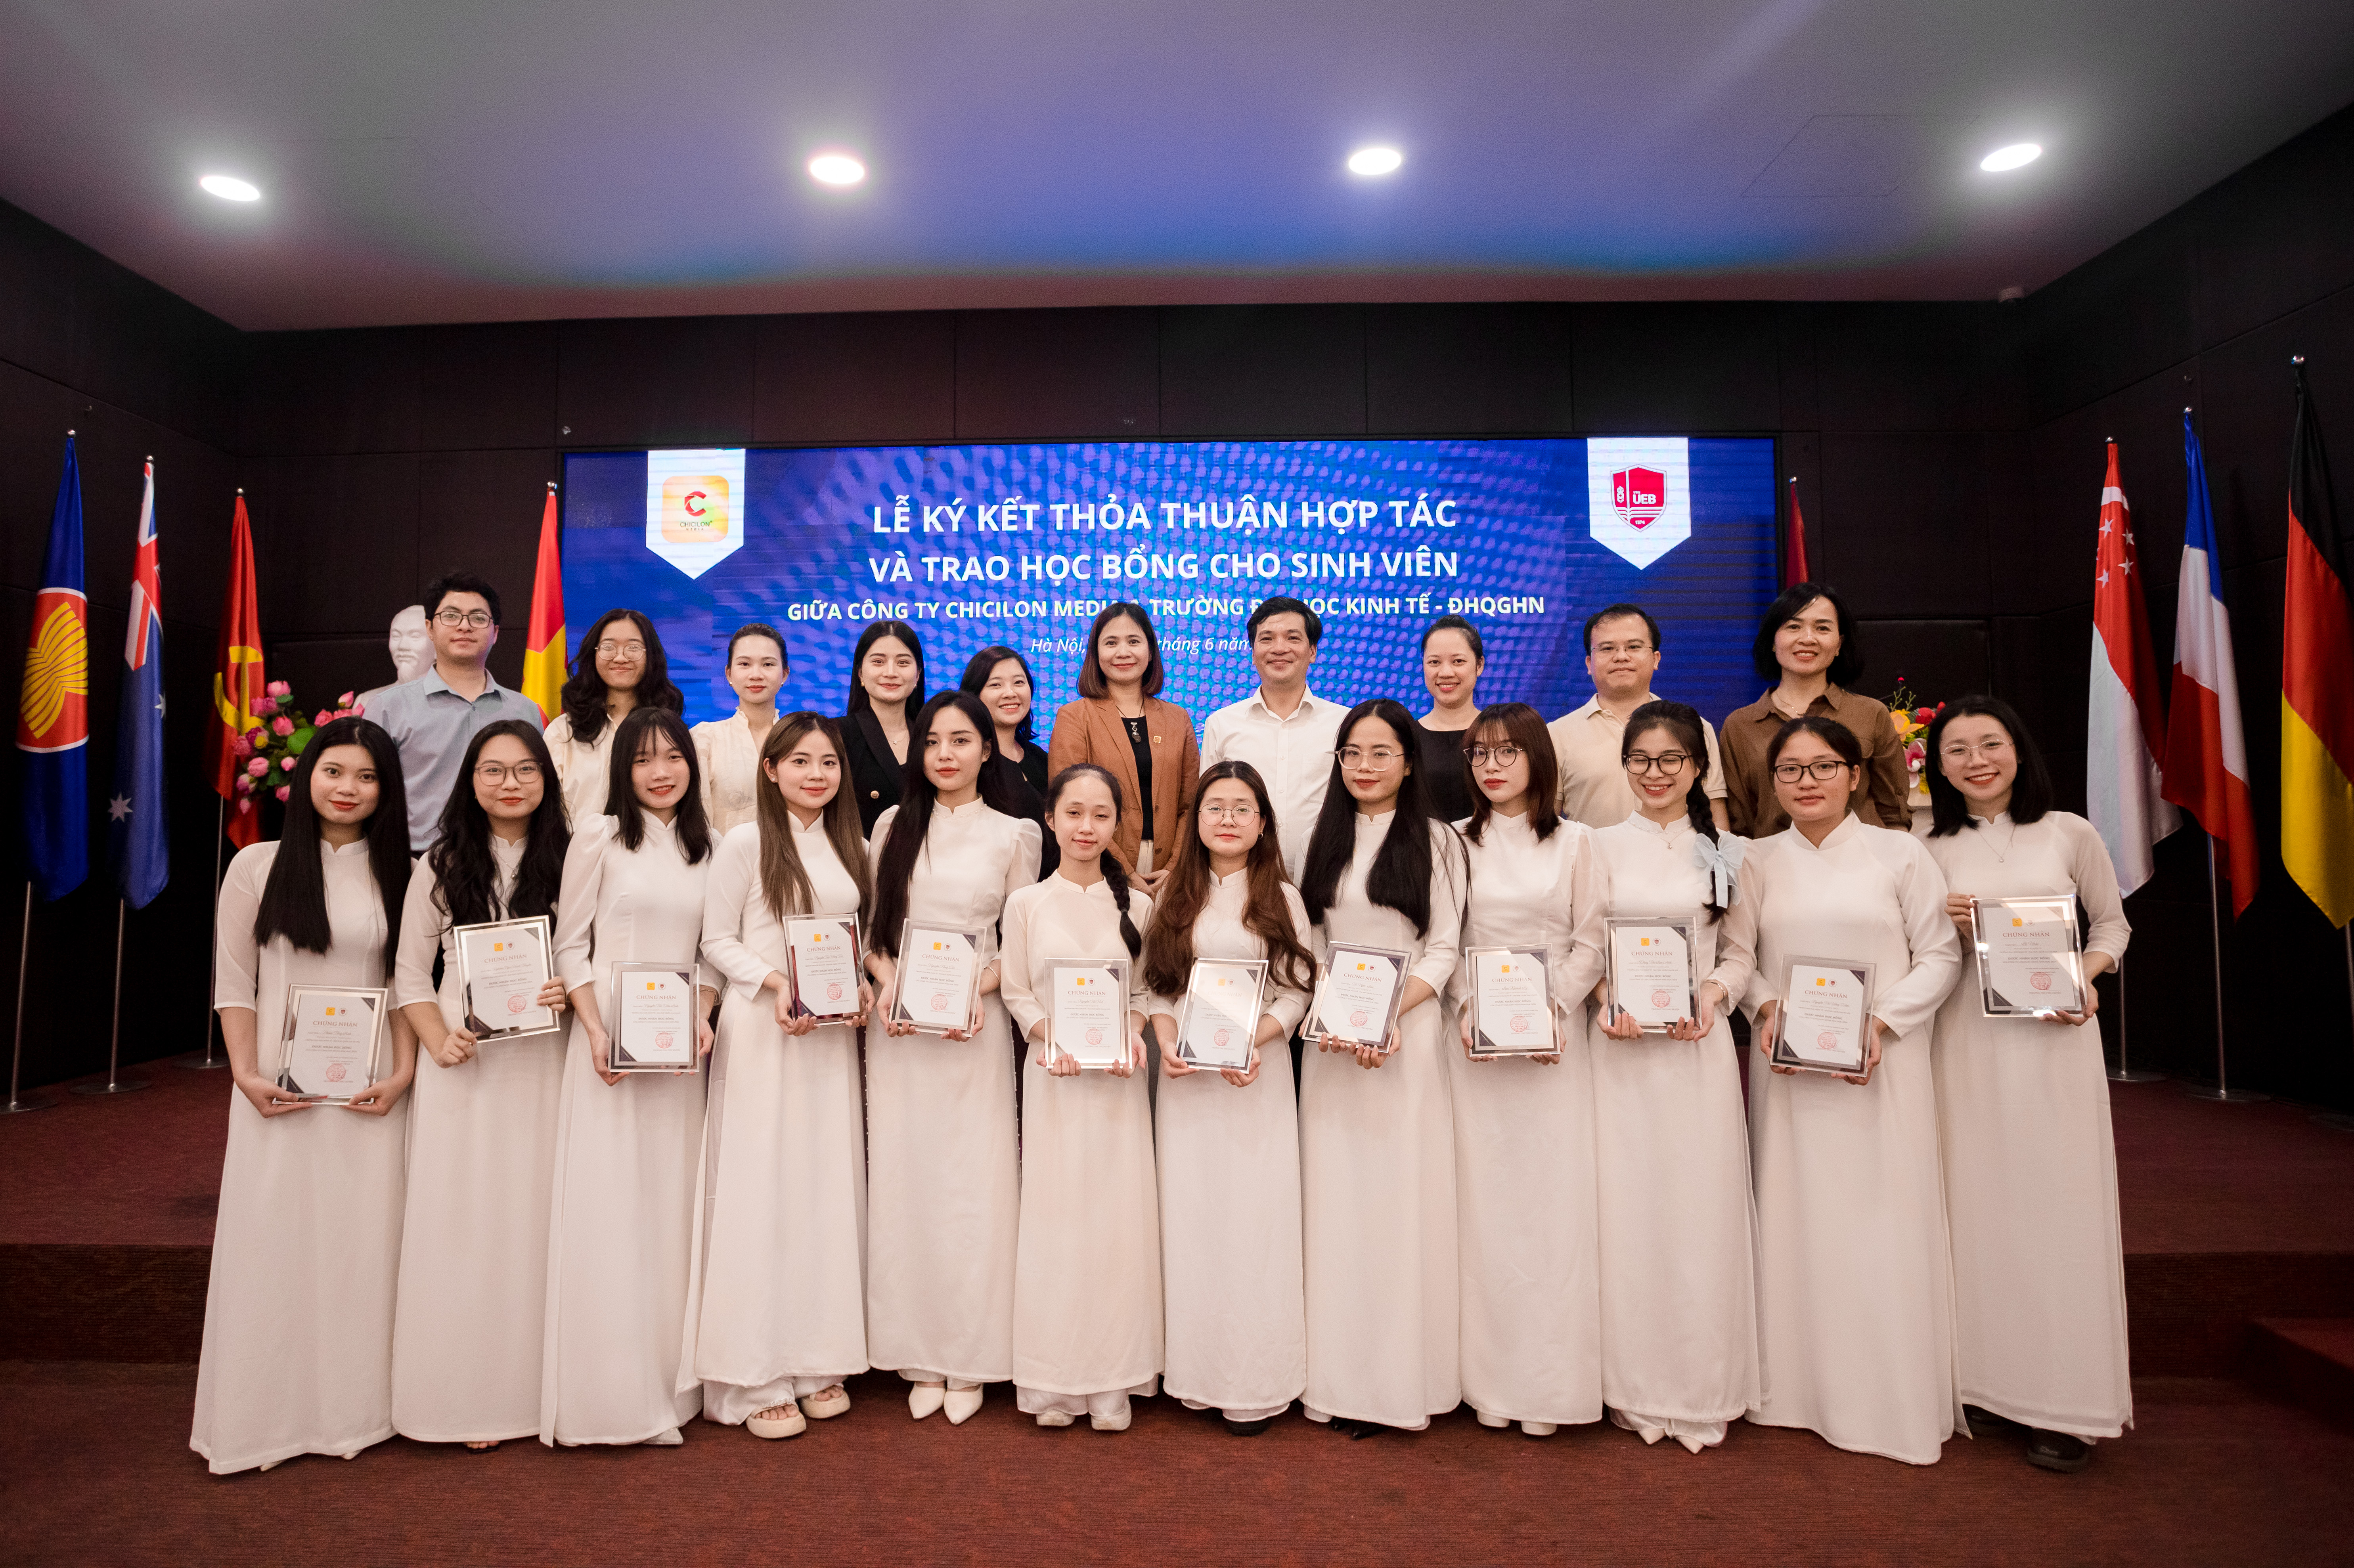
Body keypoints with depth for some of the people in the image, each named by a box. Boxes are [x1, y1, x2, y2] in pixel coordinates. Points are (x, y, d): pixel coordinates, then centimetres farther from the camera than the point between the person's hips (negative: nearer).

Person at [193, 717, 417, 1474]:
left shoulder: (395, 875, 7)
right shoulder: (258, 866, 2)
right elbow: (232, 980, 3)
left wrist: (402, 1074, -4)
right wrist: (246, 1074, -7)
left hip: (368, 1088, 1)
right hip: (279, 1085, -1)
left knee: (362, 1238, 5)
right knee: (272, 1238, 3)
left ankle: (351, 1409, 18)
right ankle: (262, 1416, 17)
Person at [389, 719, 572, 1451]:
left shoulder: (569, 861, 5)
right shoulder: (440, 865, 6)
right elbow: (410, 973, 6)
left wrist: (572, 992, -12)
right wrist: (439, 1042, -9)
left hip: (543, 1061, 0)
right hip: (463, 1063, 0)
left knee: (535, 1215, 3)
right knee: (461, 1220, 1)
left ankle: (535, 1386, 16)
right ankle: (467, 1395, 13)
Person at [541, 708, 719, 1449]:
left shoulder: (705, 847, 11)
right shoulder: (598, 835, 1)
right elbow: (570, 945, -1)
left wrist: (703, 1016, -3)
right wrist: (595, 1029, -12)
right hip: (611, 1039, -3)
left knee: (672, 1206, 7)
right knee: (606, 1208, -1)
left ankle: (665, 1381, 18)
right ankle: (608, 1392, 10)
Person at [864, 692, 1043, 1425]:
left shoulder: (1014, 835, 4)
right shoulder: (894, 824, 8)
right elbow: (868, 924, 8)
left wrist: (979, 990, -12)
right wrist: (886, 979, -9)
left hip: (976, 1025, -2)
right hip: (896, 1025, 2)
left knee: (975, 1182, 1)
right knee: (902, 1178, 5)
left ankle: (970, 1360, 16)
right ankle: (918, 1355, 20)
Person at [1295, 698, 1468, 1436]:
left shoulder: (1436, 840, 2)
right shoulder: (1326, 839, 13)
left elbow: (1445, 948, -3)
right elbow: (1309, 941, 10)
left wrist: (1387, 1015, -15)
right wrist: (1326, 1014, -6)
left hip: (1410, 1031, -3)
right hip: (1330, 1035, 3)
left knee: (1403, 1195, -1)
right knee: (1335, 1196, 4)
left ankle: (1403, 1375, 12)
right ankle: (1341, 1377, 15)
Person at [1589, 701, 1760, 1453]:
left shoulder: (1727, 852, 8)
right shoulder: (1599, 846, 7)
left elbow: (1742, 953, 7)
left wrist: (1711, 996, -11)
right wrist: (1604, 1000, -12)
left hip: (1698, 1043, 0)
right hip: (1618, 1044, 0)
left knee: (1699, 1203, 3)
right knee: (1625, 1204, 2)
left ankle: (1701, 1390, 18)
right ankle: (1634, 1386, 16)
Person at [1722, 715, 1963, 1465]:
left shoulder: (1901, 853, 1)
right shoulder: (1759, 861, 7)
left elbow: (1939, 955, 0)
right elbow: (1734, 952, 7)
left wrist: (1882, 1021, -12)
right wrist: (1765, 1009, -10)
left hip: (1882, 1064, -2)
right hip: (1788, 1066, 2)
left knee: (1883, 1220, 1)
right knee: (1796, 1218, 5)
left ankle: (1893, 1399, 15)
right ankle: (1799, 1386, 17)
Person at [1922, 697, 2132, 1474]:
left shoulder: (2070, 833, 4)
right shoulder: (1930, 849, 6)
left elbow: (2112, 923, 12)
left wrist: (2084, 980, -5)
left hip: (2054, 1038, -1)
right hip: (1966, 1038, 1)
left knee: (2056, 1203, 0)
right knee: (1974, 1202, 4)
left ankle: (2065, 1401, 10)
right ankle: (1987, 1380, 16)